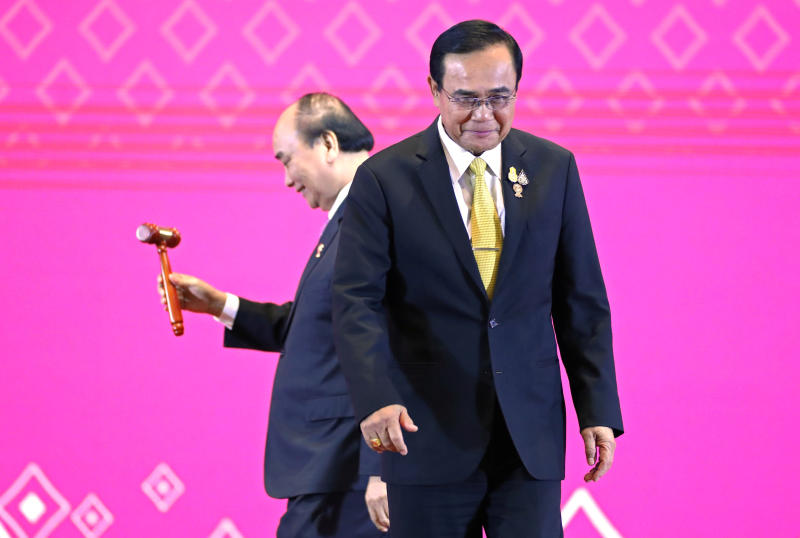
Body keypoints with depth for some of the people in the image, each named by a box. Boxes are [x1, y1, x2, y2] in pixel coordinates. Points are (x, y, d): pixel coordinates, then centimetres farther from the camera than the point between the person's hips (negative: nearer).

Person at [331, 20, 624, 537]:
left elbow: (582, 300, 8)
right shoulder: (384, 178, -3)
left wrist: (598, 410, 2)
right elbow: (357, 301, -10)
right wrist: (377, 399, -26)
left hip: (530, 434, 2)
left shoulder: (553, 168, 6)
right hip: (429, 433, -2)